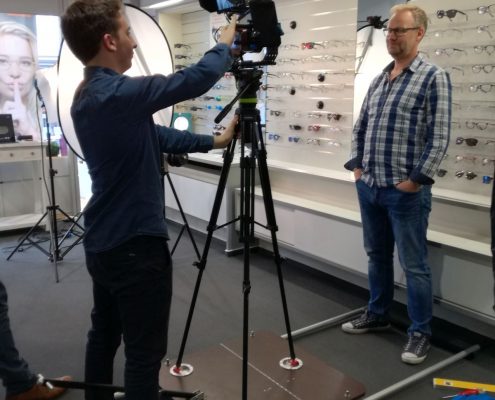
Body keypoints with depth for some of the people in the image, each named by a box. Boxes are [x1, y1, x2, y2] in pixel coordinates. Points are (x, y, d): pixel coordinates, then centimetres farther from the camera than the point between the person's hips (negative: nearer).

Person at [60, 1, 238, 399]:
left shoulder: (88, 97, 7)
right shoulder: (117, 95, -21)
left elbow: (155, 135, 12)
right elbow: (196, 78, -18)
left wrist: (216, 141, 13)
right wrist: (226, 42, 1)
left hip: (102, 243, 10)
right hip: (136, 246, -9)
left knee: (103, 335, 22)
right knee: (144, 353, 4)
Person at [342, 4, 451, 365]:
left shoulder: (433, 78, -7)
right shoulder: (378, 79, 13)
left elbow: (439, 137, -12)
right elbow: (360, 128, 19)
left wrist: (416, 179, -15)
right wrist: (357, 166, 9)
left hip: (405, 191, -7)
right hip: (369, 187, 7)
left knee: (414, 265, 1)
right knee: (377, 256, 17)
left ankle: (421, 333, 15)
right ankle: (377, 315, 33)